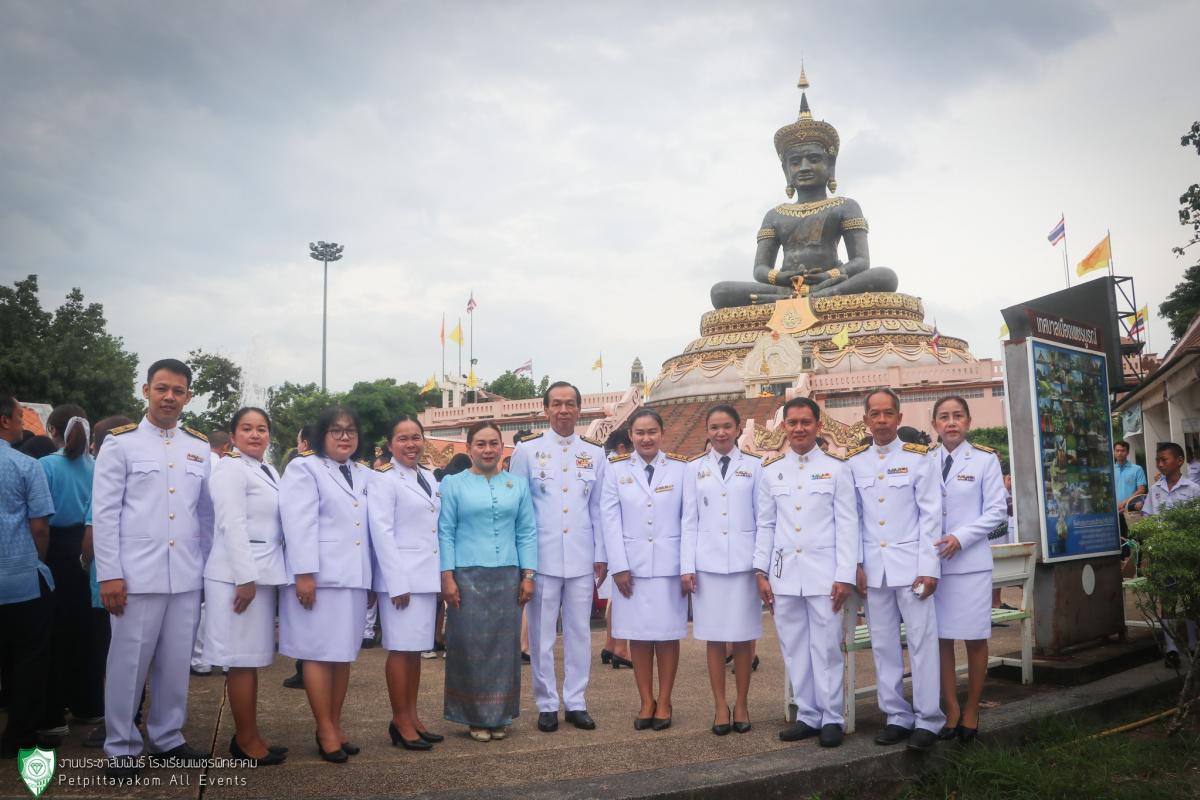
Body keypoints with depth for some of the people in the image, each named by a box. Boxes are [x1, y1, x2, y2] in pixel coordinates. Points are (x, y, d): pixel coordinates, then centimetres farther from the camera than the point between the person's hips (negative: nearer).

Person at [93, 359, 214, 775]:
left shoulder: (199, 447, 10)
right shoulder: (120, 442, -1)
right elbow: (104, 513, -5)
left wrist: (206, 565, 12)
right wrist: (109, 574, -9)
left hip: (187, 576, 4)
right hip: (136, 576, -4)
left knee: (176, 663, 12)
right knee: (129, 663, 5)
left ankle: (168, 737, 27)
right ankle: (121, 748, 20)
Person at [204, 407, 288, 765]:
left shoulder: (269, 470, 16)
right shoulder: (230, 468, -10)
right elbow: (233, 525, -17)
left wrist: (260, 576, 15)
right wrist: (245, 578, -21)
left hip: (264, 574, 8)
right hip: (239, 575, -8)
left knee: (253, 659, 13)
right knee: (242, 660, -1)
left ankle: (246, 734, 22)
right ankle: (247, 740, 9)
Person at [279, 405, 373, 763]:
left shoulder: (365, 476, 18)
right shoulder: (304, 468, 1)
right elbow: (298, 524, -10)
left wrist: (373, 578, 12)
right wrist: (304, 574, -17)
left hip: (354, 577, 6)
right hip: (319, 576, -6)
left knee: (344, 653, 9)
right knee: (320, 654, -1)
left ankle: (335, 726, 19)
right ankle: (325, 731, 7)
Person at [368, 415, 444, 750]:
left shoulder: (429, 477, 13)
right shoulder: (383, 479, -8)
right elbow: (382, 532, -13)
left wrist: (442, 574, 9)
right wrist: (397, 582, -17)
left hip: (427, 576, 7)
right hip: (400, 576, -7)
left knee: (417, 648, 12)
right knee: (401, 649, -1)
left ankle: (412, 716, 22)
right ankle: (400, 722, 9)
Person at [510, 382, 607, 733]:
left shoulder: (595, 453, 7)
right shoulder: (527, 450, 0)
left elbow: (598, 508, 9)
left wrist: (601, 556, 5)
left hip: (582, 558, 2)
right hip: (542, 557, -2)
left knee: (579, 632, 9)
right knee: (542, 634, 5)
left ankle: (576, 702, 21)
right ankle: (547, 704, 19)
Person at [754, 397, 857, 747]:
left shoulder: (836, 468, 0)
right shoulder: (770, 471, 9)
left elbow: (847, 524, -2)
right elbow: (765, 525, 11)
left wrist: (845, 575, -7)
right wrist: (761, 572, 6)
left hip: (823, 572, -3)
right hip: (784, 573, 3)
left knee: (826, 647, 0)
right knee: (794, 649, 9)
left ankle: (832, 719, 13)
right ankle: (807, 715, 20)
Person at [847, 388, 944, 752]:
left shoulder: (917, 457, -2)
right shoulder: (853, 462, 6)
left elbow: (931, 515, -4)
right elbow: (852, 518, 7)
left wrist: (928, 568, -9)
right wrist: (855, 565, 1)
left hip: (910, 564, -3)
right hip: (873, 567, 3)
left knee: (922, 641, 0)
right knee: (883, 644, 8)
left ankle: (928, 719, 11)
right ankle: (897, 716, 19)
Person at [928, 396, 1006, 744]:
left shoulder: (985, 460, 1)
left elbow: (997, 510, -2)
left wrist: (960, 538, -13)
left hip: (970, 561, -2)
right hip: (932, 560, 2)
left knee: (975, 638, 5)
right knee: (941, 638, 4)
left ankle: (971, 712, 19)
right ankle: (951, 711, 16)